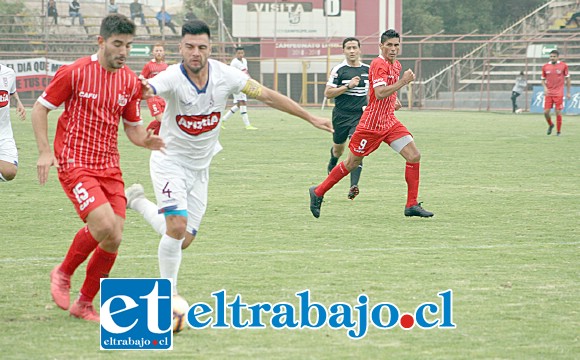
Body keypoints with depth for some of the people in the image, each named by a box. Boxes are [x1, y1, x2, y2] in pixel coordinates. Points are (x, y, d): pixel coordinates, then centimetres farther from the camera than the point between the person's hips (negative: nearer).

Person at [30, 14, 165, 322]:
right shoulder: (74, 73, -8)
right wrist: (45, 152, -9)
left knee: (113, 240, -3)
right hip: (75, 165, -6)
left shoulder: (130, 81, 7)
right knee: (104, 224, -24)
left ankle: (84, 303, 15)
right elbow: (40, 108, 0)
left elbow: (132, 125, 17)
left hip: (110, 167, 6)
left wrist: (145, 141, -6)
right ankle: (63, 273, 2)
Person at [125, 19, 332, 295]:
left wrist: (310, 118, -1)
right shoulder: (173, 77, -24)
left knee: (184, 240, 7)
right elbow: (147, 88, -46)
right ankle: (168, 293, -1)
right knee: (177, 227, -23)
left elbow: (267, 96, -3)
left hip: (199, 168, 5)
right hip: (170, 161, -5)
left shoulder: (224, 75, -11)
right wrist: (143, 88, -72)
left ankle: (138, 201, 32)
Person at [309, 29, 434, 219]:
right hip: (372, 123, -8)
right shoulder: (379, 64, -17)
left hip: (390, 122, 8)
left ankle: (412, 205, -1)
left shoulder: (396, 65, 11)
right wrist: (403, 81, -29)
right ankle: (318, 192, 21)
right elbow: (380, 93, -30)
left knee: (414, 156, -5)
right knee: (352, 163, 3)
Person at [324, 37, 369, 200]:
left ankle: (354, 185, -24)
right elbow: (328, 93, -10)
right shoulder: (338, 70, -6)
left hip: (360, 115, 1)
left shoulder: (367, 69, 6)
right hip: (341, 115, -1)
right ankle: (332, 165, 53)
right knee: (338, 148, 16)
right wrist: (348, 86, -19)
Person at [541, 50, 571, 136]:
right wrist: (545, 87, -8)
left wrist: (568, 92, 3)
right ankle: (550, 125, 25)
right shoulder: (545, 67, 3)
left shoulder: (563, 66, -3)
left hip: (559, 93, -2)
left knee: (558, 112, -4)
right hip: (548, 93, 2)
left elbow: (567, 79, 5)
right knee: (546, 112, -4)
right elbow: (543, 79, 12)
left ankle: (558, 131, 9)